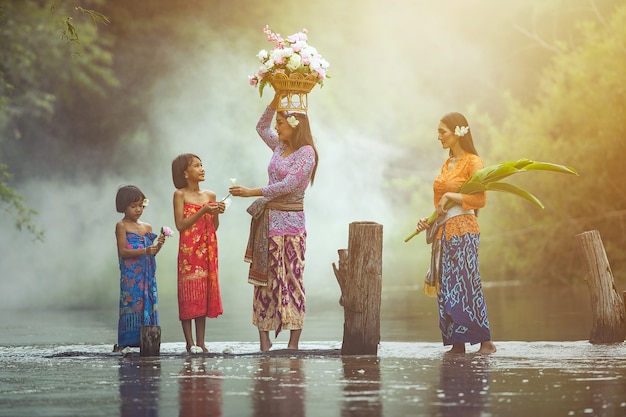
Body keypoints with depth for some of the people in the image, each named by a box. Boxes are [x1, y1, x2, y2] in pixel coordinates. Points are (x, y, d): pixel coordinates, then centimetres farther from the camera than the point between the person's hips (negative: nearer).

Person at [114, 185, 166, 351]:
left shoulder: (147, 227, 15)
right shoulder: (122, 226, -2)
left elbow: (151, 253, 15)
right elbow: (123, 252, -12)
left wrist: (158, 246, -6)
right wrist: (144, 251, -22)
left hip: (147, 274, 6)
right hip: (130, 275, -6)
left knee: (148, 304, 2)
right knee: (131, 305, -8)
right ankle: (125, 343, -6)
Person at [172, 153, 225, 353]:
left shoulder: (210, 195, 10)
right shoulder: (180, 195, -3)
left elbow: (214, 227, 12)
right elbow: (180, 225, -12)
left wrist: (216, 213, -6)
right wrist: (203, 211, -17)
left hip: (207, 250, 5)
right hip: (189, 250, -5)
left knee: (205, 292, 5)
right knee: (188, 292, -4)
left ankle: (200, 341, 9)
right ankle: (189, 342, 0)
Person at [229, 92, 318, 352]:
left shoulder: (306, 152, -10)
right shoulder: (280, 146, 12)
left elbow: (287, 185, -17)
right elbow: (261, 127, 26)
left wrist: (252, 192, -17)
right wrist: (276, 100, 13)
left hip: (290, 222, -8)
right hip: (268, 218, 8)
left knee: (291, 278, -5)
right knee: (264, 277, 4)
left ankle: (294, 342, -2)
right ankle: (264, 338, 5)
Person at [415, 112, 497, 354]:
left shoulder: (472, 162, -6)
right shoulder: (447, 164, 17)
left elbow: (480, 200, -14)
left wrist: (450, 196, -15)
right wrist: (428, 222, 7)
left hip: (462, 231, -8)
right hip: (443, 232, 8)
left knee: (466, 285, -11)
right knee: (446, 288, 3)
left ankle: (485, 341, -8)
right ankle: (456, 343, 5)